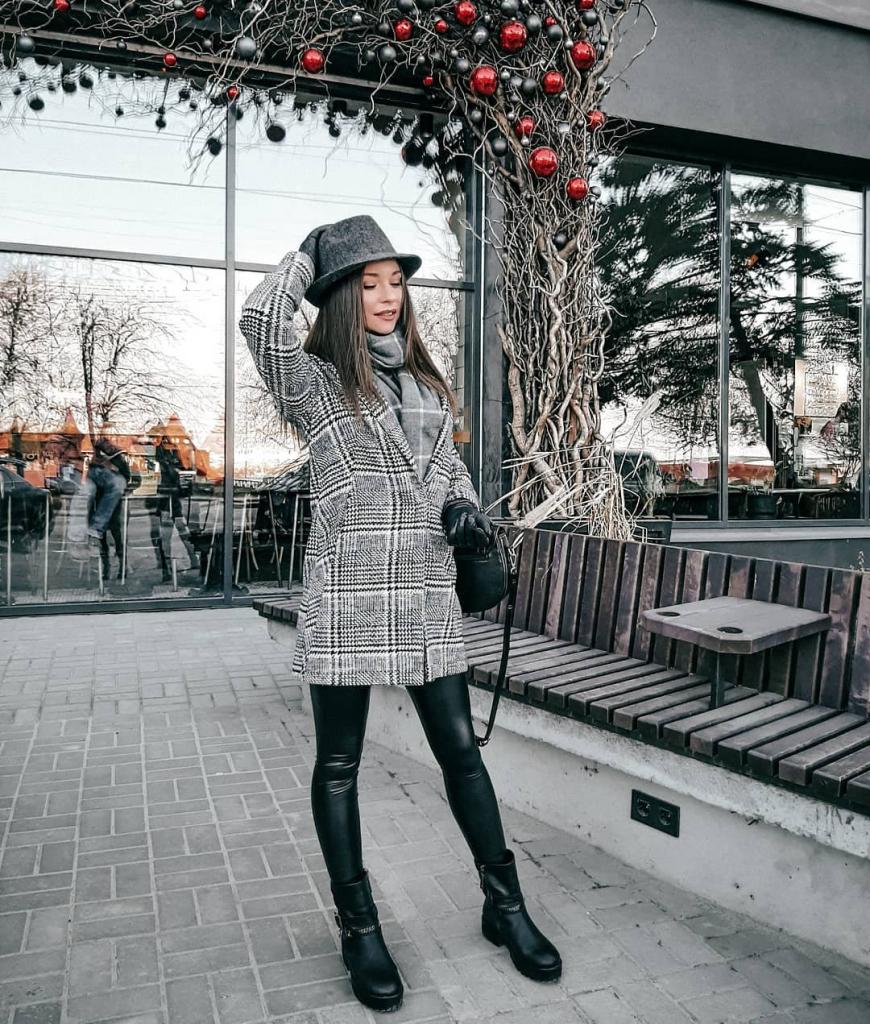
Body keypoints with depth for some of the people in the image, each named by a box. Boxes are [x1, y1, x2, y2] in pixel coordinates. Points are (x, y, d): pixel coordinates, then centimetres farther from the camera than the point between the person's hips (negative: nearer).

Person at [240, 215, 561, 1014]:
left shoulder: (424, 379, 14)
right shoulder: (314, 380, -2)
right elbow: (261, 319, -21)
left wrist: (464, 508, 0)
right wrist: (310, 252, -4)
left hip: (428, 591, 4)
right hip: (346, 595, -4)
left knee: (461, 750, 10)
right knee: (339, 764, 7)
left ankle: (506, 905, 26)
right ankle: (360, 929, 23)